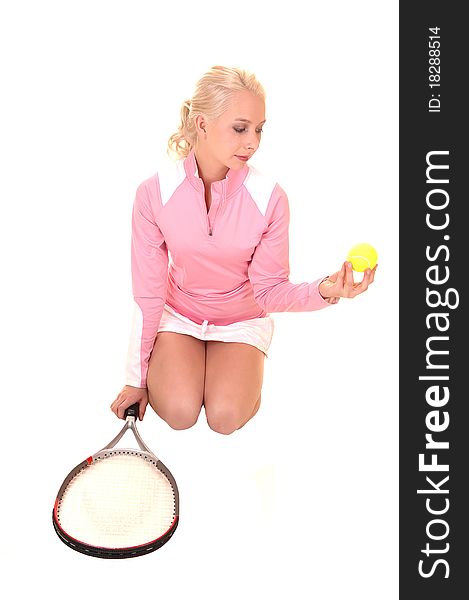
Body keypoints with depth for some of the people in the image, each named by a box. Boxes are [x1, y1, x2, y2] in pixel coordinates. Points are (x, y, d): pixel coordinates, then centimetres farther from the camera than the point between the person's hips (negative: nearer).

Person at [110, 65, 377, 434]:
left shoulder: (269, 197, -21)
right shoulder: (155, 192, -20)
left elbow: (270, 290, -14)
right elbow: (148, 293, -13)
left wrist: (323, 291, -37)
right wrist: (136, 378, -7)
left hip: (241, 319, 0)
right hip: (178, 314, 0)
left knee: (226, 418, -18)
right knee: (179, 413, -19)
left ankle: (240, 366, 15)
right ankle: (167, 361, 14)